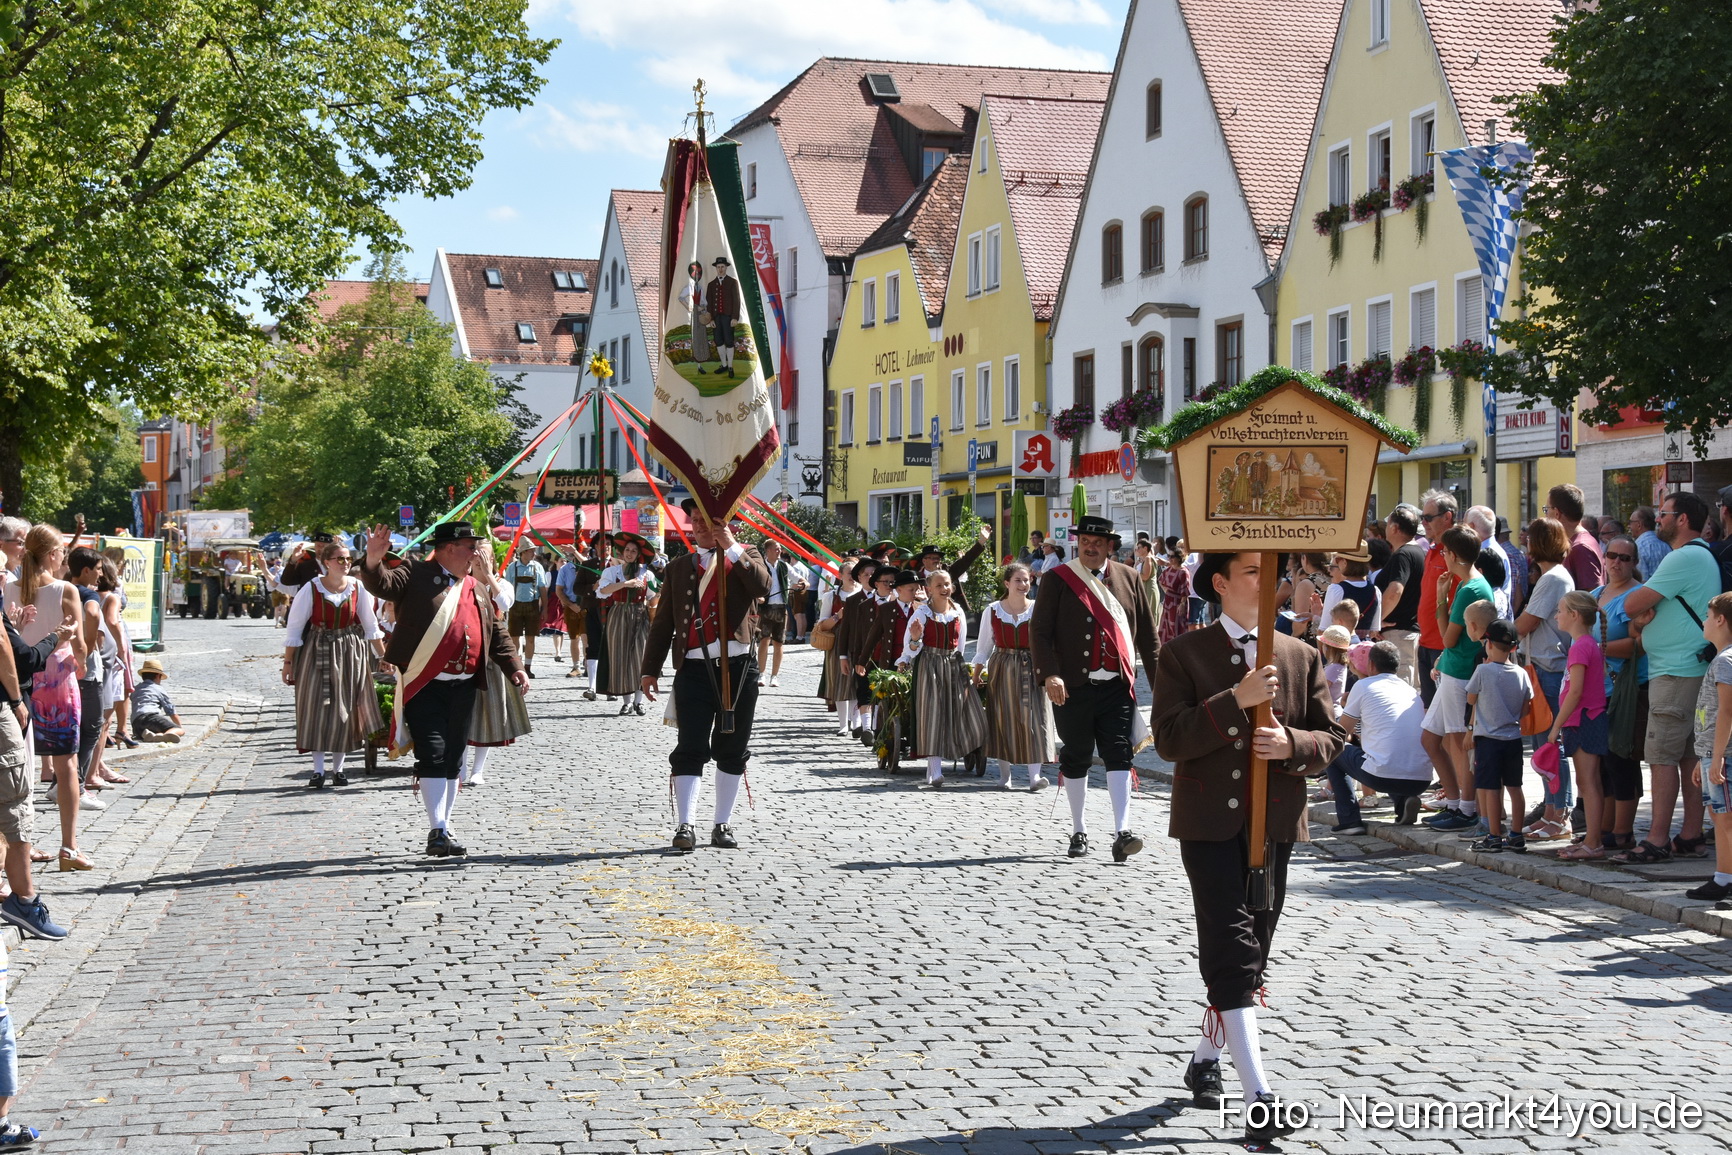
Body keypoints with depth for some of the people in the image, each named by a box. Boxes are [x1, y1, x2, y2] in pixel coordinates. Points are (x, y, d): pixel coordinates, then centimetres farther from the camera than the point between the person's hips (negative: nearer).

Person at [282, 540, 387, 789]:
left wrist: (383, 656, 9)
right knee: (317, 708, -5)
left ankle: (338, 767, 16)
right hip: (317, 654, -2)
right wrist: (288, 661, -4)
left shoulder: (357, 588, -1)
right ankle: (318, 770, -1)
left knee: (345, 710, 5)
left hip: (350, 655, 2)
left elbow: (371, 626, 8)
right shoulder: (311, 589, -8)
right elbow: (294, 627, -4)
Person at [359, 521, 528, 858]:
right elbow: (382, 584, -16)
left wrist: (514, 667, 8)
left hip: (463, 687, 6)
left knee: (453, 760, 11)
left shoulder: (477, 588, 18)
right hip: (424, 686, -6)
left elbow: (496, 633, 20)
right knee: (433, 757, -11)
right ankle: (437, 832, -11)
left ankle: (444, 830, 20)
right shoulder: (416, 575, -1)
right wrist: (374, 561, -37)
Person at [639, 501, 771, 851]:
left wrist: (732, 547, -15)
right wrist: (650, 669, 8)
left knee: (733, 750, 6)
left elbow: (763, 586, -14)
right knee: (690, 750, -5)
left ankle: (723, 824, 14)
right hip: (694, 668, 0)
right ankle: (684, 826, -6)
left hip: (738, 665, 0)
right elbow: (663, 622, 13)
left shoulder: (744, 556, 9)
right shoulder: (678, 567, 14)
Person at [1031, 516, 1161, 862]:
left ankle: (1122, 833, -10)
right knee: (1076, 759, 8)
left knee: (1119, 755, -7)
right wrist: (1050, 673, -19)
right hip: (1073, 687, -1)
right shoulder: (1059, 579, 1)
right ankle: (1078, 831, 20)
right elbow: (1041, 631, -4)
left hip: (1117, 686, 1)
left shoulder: (1128, 578, 8)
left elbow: (1148, 634, 10)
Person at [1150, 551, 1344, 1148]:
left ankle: (1206, 1058, 33)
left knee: (1250, 954, 12)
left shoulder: (1301, 657, 9)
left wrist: (1291, 744, -13)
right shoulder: (1183, 654, -1)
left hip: (1274, 824, 4)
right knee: (1231, 952, -12)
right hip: (1209, 823, -4)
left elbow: (1333, 738, 8)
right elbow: (1170, 739, -11)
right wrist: (1236, 700, -20)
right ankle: (1258, 1094, -17)